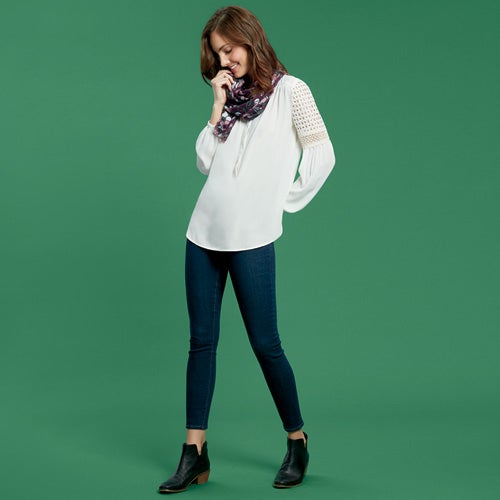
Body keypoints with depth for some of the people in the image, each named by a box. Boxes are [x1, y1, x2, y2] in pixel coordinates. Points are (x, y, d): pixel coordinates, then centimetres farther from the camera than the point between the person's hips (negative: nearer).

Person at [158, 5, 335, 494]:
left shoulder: (289, 90, -2)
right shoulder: (230, 96, 14)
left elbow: (322, 156, -4)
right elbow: (205, 162, 8)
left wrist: (285, 200, -1)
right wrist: (218, 107, 0)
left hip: (252, 238, -6)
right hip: (205, 232, 6)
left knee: (265, 344, 0)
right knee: (201, 341, 5)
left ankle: (297, 442, 18)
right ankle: (194, 453, 12)